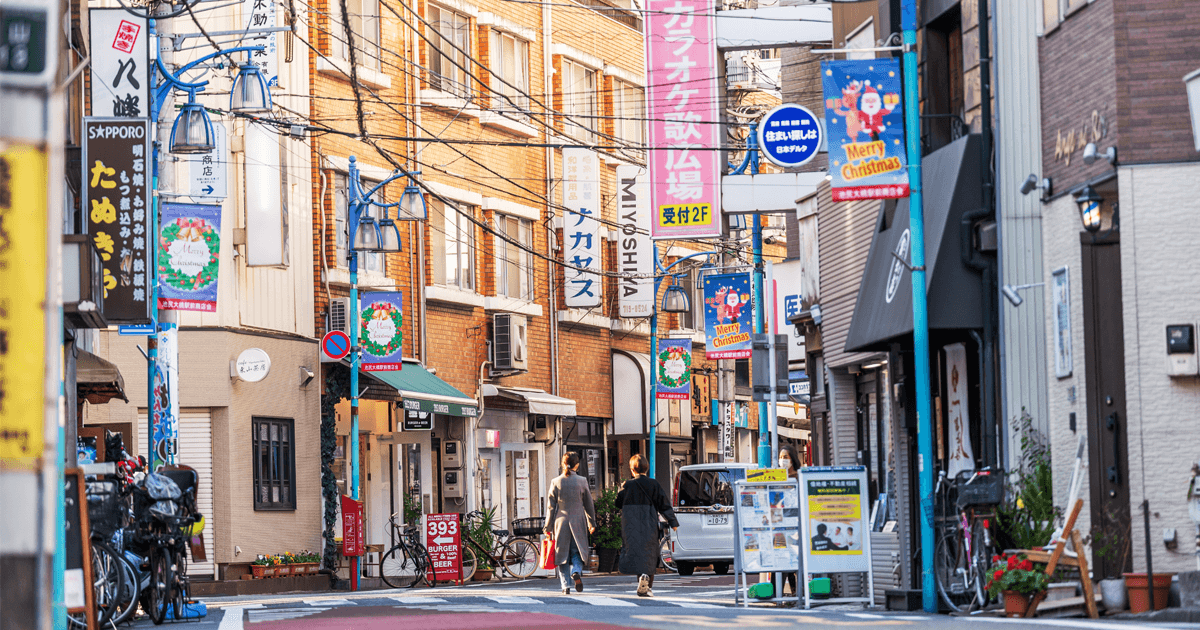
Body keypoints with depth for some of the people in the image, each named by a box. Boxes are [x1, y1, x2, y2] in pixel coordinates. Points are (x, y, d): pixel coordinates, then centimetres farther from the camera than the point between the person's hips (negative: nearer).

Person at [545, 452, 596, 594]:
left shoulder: (556, 482, -4)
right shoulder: (582, 481, -3)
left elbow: (551, 507, -1)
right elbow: (588, 504, 5)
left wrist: (548, 527, 5)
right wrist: (592, 523, 17)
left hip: (561, 522, 0)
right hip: (578, 523, 0)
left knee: (562, 554, 7)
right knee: (577, 551, 12)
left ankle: (565, 585, 3)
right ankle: (576, 572, -17)